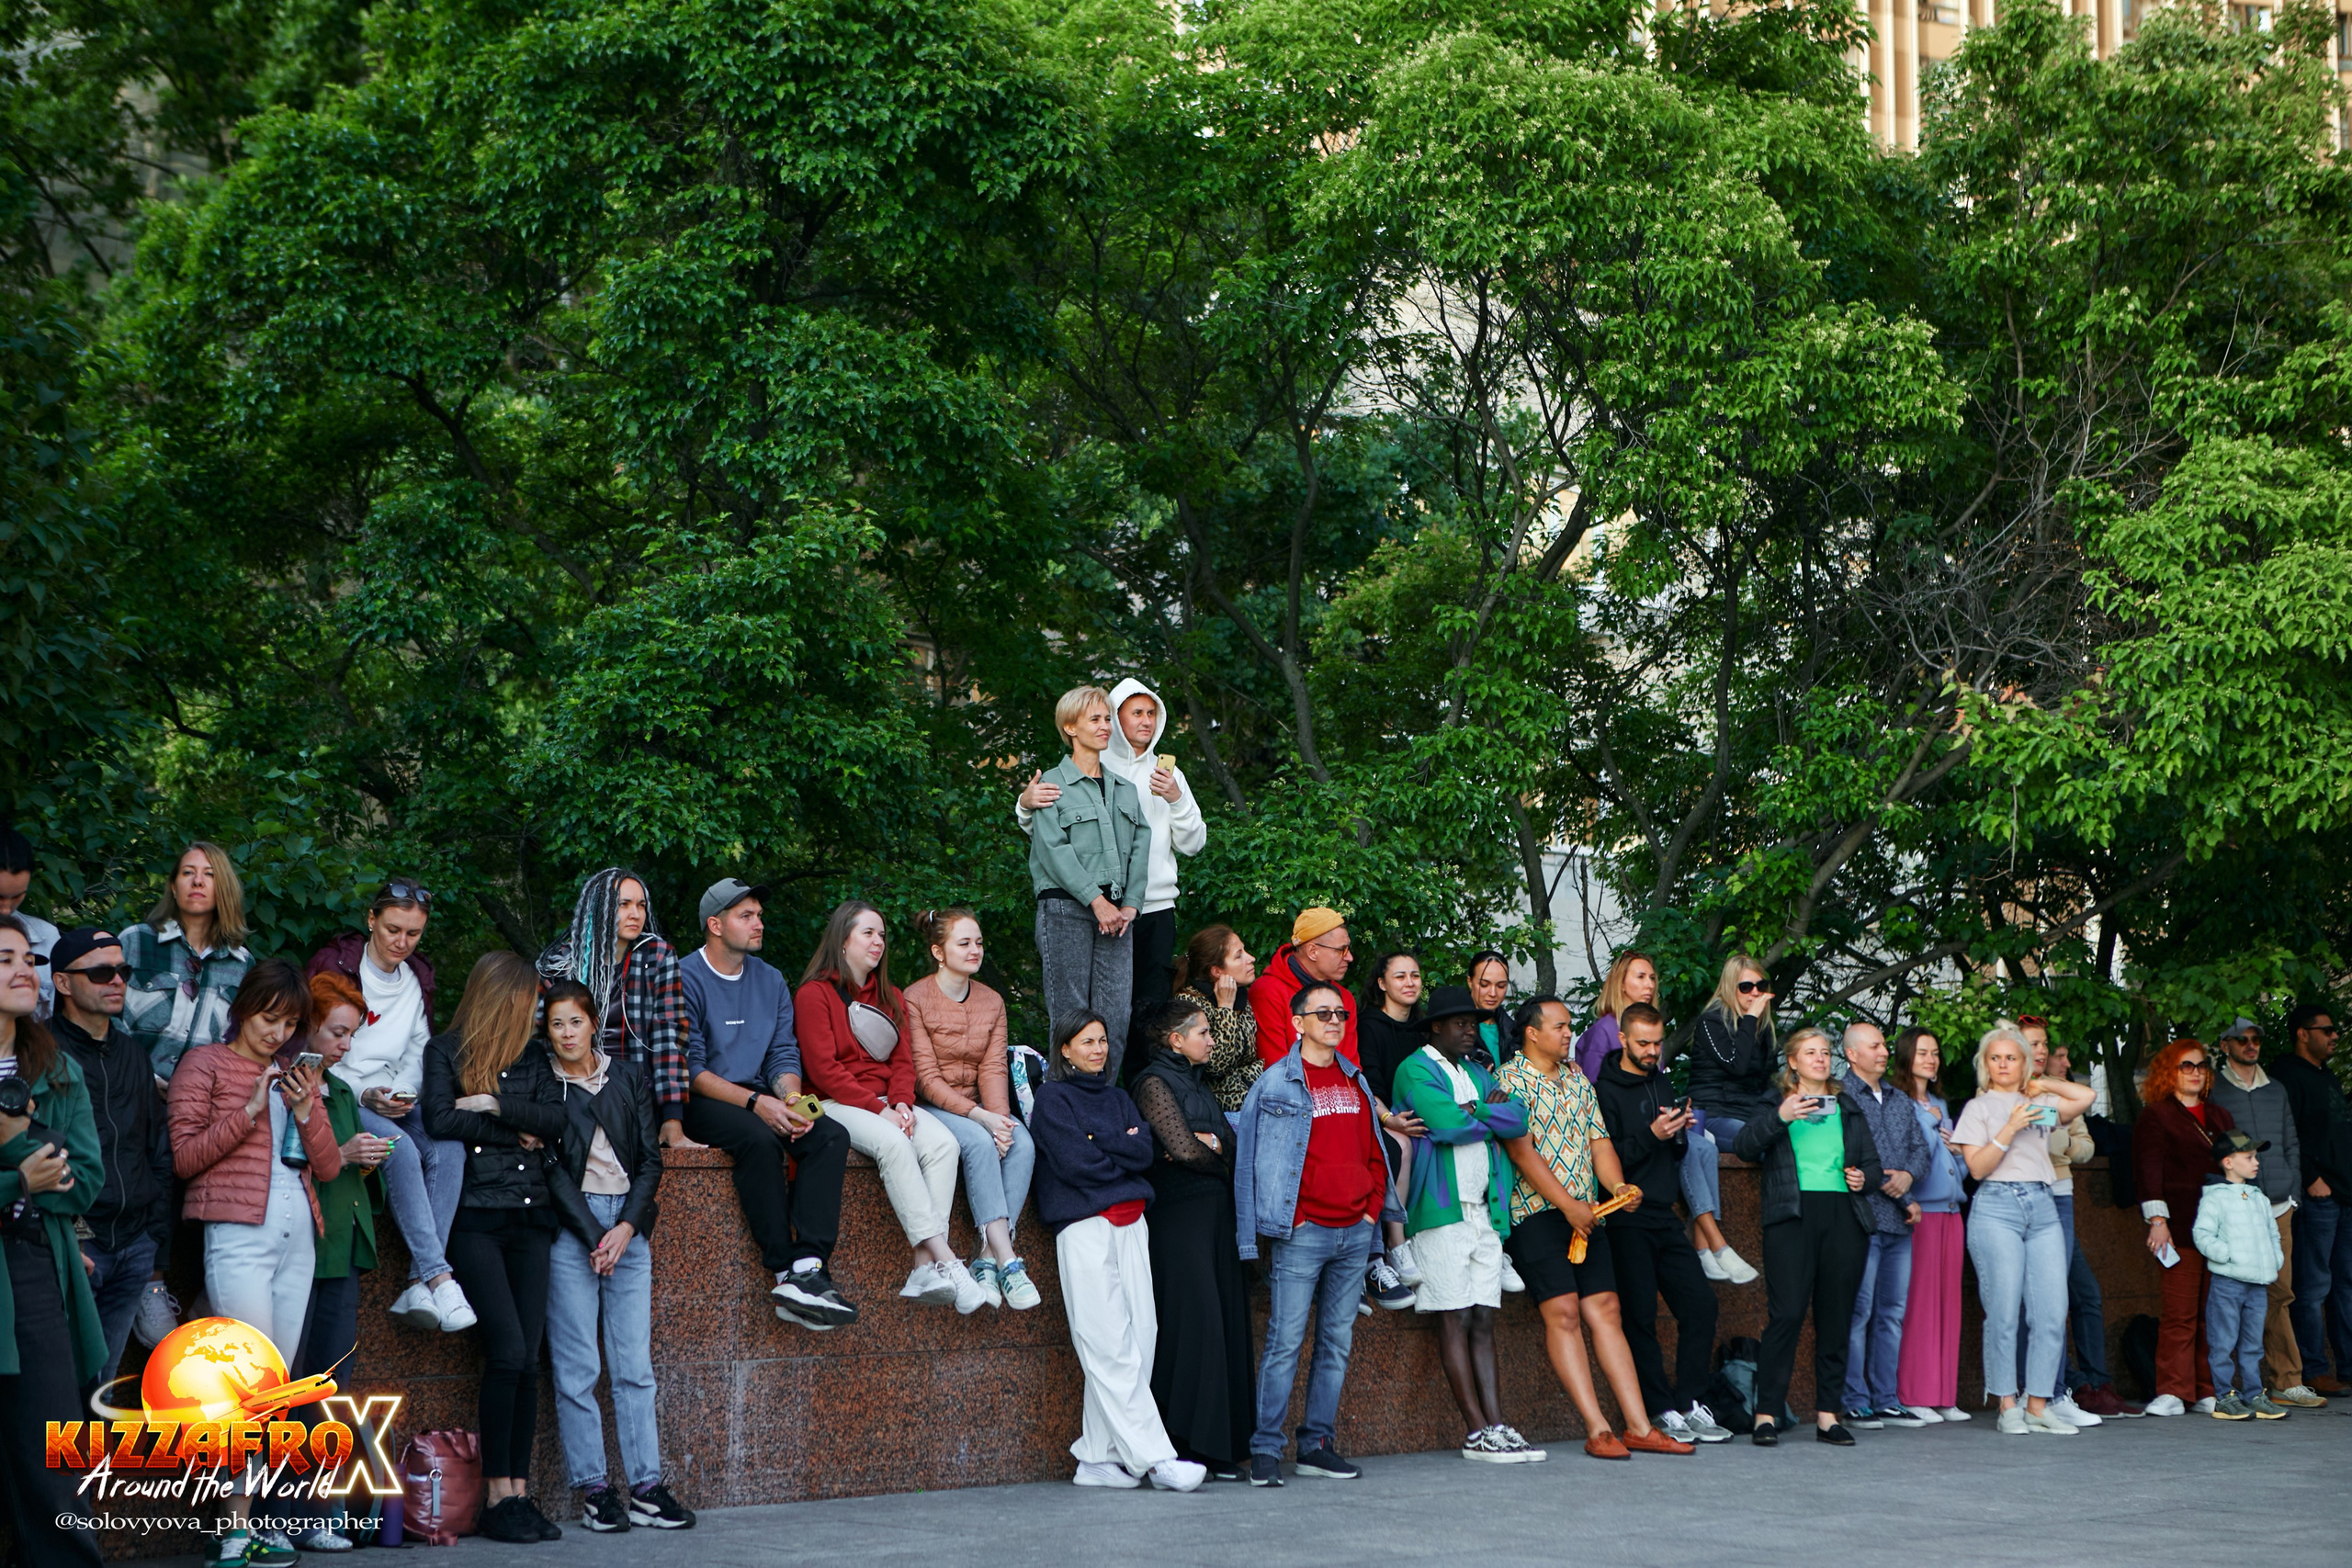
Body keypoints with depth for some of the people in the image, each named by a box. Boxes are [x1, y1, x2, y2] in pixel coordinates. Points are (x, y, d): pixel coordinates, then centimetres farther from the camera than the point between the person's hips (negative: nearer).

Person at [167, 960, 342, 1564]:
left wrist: (304, 1108, -2)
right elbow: (184, 1157, -6)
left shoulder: (298, 1077, 20)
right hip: (239, 1236, -6)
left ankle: (241, 1519, 6)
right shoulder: (204, 1065, 4)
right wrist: (250, 1111, -12)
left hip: (298, 1239, 6)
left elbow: (328, 1168, 14)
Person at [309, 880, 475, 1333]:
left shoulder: (417, 978, 16)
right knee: (399, 1148, -34)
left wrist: (402, 1092, -6)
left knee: (449, 1147, -27)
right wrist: (364, 1095, -17)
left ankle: (418, 1290, -32)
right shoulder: (334, 965, -2)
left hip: (394, 1101, 5)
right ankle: (438, 1277, -35)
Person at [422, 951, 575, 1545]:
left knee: (527, 1360, 1)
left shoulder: (533, 1054, 17)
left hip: (531, 1214, 5)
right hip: (476, 1215, -5)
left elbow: (557, 1120, 3)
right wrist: (517, 1133, -4)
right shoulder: (445, 1051, 4)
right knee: (508, 1351, -14)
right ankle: (496, 1495, -6)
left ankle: (518, 1491, 4)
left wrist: (495, 1105, -8)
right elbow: (440, 1119, -11)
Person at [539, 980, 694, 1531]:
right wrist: (594, 1237, -10)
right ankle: (594, 1487, -1)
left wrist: (626, 1227, -5)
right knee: (577, 1366, -5)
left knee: (635, 1362, 0)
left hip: (629, 1226, 3)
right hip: (570, 1227, -3)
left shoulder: (630, 1077, 13)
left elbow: (650, 1160, 9)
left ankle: (646, 1486, 0)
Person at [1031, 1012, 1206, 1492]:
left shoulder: (1117, 1099, 22)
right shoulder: (1052, 1098, 5)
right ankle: (1153, 1458, -16)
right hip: (1084, 1225, -6)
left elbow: (1145, 1151, 5)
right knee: (1111, 1348, -11)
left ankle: (1099, 1458, 1)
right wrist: (1122, 1151, 4)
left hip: (1130, 1224, 6)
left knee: (1141, 1338, -2)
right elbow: (1075, 1161, -9)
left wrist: (1099, 1144, -7)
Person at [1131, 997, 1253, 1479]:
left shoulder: (1197, 1083, 21)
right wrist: (1217, 1155, 5)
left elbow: (1231, 1143, 12)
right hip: (1180, 1216, -8)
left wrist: (1208, 1144, -9)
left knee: (1227, 1323, 3)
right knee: (1193, 1319, -12)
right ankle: (1185, 1448, -10)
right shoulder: (1155, 1083, -5)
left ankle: (1222, 1450, 4)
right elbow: (1183, 1149, -13)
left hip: (1217, 1213, 8)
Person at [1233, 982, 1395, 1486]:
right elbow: (1251, 1154, -4)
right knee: (1284, 1342, -7)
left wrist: (1373, 1208, 8)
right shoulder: (1276, 1082, -3)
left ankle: (1317, 1444, 13)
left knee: (1337, 1342, 7)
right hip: (1302, 1234, -6)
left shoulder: (1356, 1082, 15)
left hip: (1354, 1232, 6)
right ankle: (1265, 1450, -4)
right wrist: (1291, 1218, -7)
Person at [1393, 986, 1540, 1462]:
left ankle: (1495, 1425, 2)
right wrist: (1493, 1116, 0)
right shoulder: (1415, 1070, -3)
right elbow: (1444, 1123, -17)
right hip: (1442, 1209, -7)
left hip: (1485, 1209, 7)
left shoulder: (1476, 1072, 20)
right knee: (1455, 1319, -6)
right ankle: (1476, 1432, -7)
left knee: (1483, 1320, 4)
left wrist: (1477, 1111, -10)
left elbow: (1518, 1120, 6)